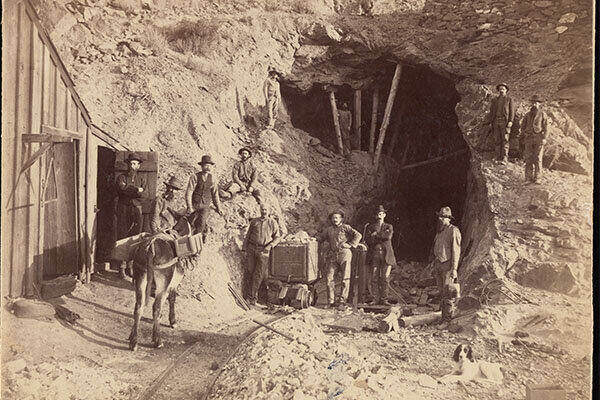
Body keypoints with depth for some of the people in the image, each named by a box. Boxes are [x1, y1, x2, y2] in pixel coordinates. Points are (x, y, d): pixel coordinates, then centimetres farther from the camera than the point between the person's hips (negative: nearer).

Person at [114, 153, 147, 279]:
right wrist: (136, 190, -8)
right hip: (123, 211, -2)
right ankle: (121, 268, 0)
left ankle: (130, 267, 10)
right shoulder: (121, 177, 7)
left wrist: (129, 191, -10)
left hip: (137, 211, 3)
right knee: (122, 239, -4)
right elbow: (122, 188, -13)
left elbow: (143, 195, -1)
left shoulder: (141, 178, 14)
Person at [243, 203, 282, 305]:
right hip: (251, 248, 2)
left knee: (258, 274, -4)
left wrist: (270, 245, -11)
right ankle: (251, 292, 13)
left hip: (264, 251, -2)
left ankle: (253, 297, 3)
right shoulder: (254, 221, 12)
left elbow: (277, 237, 6)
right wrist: (244, 249, 7)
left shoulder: (273, 223, 5)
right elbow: (248, 236, 14)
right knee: (250, 271, -1)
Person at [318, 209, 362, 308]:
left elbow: (358, 235, -3)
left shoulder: (345, 227, 3)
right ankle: (331, 301, 3)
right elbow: (320, 238, 24)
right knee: (329, 277, -2)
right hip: (334, 255, 4)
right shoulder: (328, 230, 16)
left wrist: (350, 244, -8)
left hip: (345, 253, -4)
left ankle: (342, 299, 3)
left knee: (345, 278, -3)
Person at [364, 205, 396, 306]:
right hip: (373, 254, -1)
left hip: (386, 255, 1)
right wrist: (382, 236, -7)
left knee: (385, 278, -3)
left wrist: (376, 234, -2)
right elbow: (368, 240, -2)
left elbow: (388, 236, -6)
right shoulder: (370, 227, 13)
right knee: (371, 277, -8)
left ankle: (383, 299, 2)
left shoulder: (389, 227, 15)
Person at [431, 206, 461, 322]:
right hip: (438, 265, 8)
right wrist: (435, 266, 18)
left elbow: (456, 250, -12)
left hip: (448, 265, -8)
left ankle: (450, 316, -4)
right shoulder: (439, 232, 17)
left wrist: (454, 269, -18)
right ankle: (444, 317, 14)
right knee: (442, 292, 9)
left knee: (448, 292, -8)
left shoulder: (453, 231, -8)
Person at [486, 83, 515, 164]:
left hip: (505, 121, -4)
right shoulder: (495, 100, 19)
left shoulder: (509, 99, 9)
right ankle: (499, 158, 4)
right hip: (496, 121, 4)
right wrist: (489, 121, 7)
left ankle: (505, 158, -17)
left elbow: (512, 111, 2)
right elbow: (491, 111, 18)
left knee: (505, 140, -11)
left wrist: (510, 121, -11)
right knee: (497, 140, 2)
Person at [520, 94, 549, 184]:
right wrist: (522, 138, 7)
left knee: (538, 159, -3)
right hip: (528, 139, 2)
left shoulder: (543, 115, 4)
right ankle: (528, 178, 3)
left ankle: (536, 178, 0)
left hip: (538, 139, -2)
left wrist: (544, 138, -11)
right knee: (528, 159, -1)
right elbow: (523, 127, 15)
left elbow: (545, 128, 0)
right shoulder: (527, 115, 12)